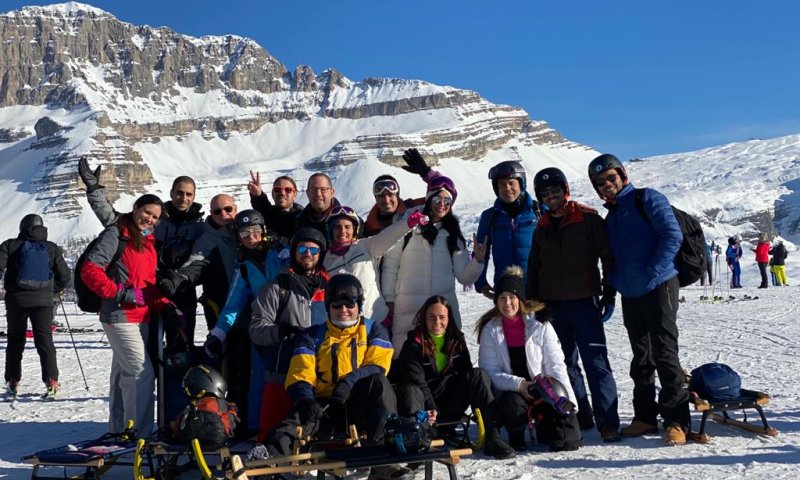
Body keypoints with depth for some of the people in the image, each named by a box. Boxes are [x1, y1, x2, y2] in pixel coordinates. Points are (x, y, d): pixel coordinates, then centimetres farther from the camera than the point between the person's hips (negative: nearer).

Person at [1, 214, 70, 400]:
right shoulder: (52, 248, 4)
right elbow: (65, 275, 5)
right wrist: (57, 289, 23)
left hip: (16, 299, 0)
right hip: (43, 299, 0)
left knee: (15, 341, 15)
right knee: (45, 340, -1)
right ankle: (51, 382, -12)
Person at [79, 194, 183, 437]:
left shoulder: (148, 241, 16)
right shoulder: (116, 234, -8)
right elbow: (90, 270, -16)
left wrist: (164, 305, 3)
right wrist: (121, 293, -22)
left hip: (141, 316, 9)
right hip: (119, 316, -9)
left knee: (123, 372, 16)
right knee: (142, 372, -13)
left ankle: (119, 429, 26)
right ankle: (139, 433, -7)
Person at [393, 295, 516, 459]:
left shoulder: (457, 339, 9)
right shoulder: (414, 344, -4)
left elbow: (466, 372, 6)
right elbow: (417, 382, -12)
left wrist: (478, 406, -10)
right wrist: (432, 409, -26)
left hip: (451, 407, 3)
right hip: (426, 406, -3)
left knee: (479, 375, -19)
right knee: (409, 390, -34)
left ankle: (493, 437, -29)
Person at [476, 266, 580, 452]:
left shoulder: (540, 325, -1)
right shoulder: (490, 330, 0)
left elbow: (555, 365, -4)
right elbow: (490, 371, -6)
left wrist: (567, 399, -16)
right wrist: (518, 384, -21)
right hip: (510, 392, 0)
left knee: (568, 441, -16)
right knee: (512, 404, -37)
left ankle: (543, 424, 19)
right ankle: (516, 437, -2)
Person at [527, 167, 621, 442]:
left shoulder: (588, 219, -2)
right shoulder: (542, 228, 13)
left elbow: (608, 257, -1)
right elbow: (534, 267, 20)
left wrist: (608, 294, -5)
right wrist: (532, 301, 14)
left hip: (583, 302, -5)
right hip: (552, 305, 5)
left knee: (595, 362, -9)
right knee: (565, 363, 9)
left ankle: (607, 421, -8)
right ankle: (580, 416, 18)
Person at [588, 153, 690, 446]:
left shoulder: (647, 199, -4)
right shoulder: (611, 217, 18)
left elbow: (673, 235, -14)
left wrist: (652, 273, -18)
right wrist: (612, 284, 7)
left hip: (659, 288, -7)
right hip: (629, 295, 8)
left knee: (665, 355, -8)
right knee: (641, 358, 12)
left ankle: (677, 421, -2)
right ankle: (645, 417, 20)